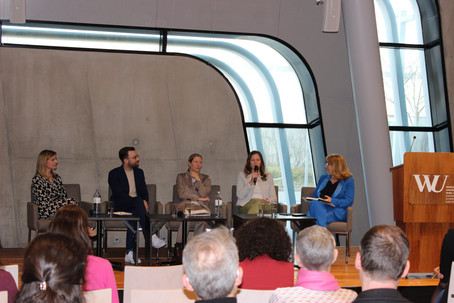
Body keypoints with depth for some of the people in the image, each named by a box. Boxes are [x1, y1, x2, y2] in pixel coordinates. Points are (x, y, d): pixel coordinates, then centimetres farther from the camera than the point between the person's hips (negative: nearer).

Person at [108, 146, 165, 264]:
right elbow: (119, 194, -11)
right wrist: (140, 202, -20)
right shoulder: (114, 174, 0)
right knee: (138, 201, -35)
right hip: (120, 208, -4)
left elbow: (144, 192, 16)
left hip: (135, 206, 5)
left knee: (134, 215, -33)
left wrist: (145, 202, -9)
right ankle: (150, 238, -42)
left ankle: (130, 253, -36)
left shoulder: (139, 172, 19)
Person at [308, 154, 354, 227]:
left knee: (315, 204, -35)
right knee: (314, 203, -35)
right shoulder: (323, 178, 26)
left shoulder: (348, 181, 9)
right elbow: (315, 195, 26)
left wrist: (332, 201, -16)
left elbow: (349, 201, -2)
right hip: (318, 208, 5)